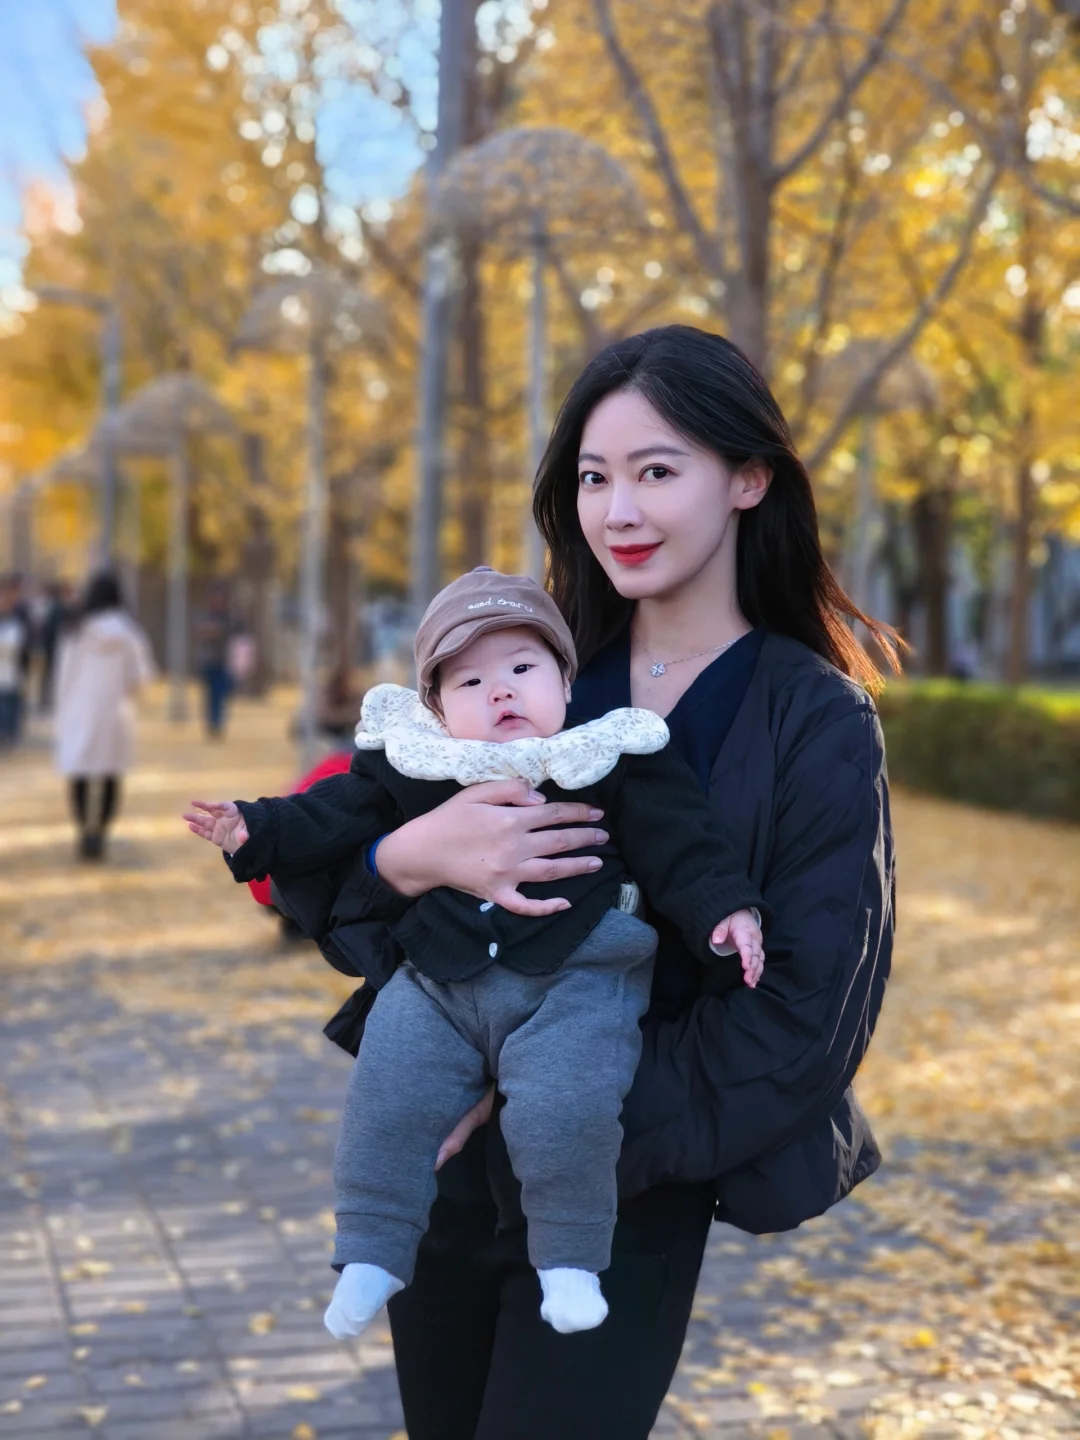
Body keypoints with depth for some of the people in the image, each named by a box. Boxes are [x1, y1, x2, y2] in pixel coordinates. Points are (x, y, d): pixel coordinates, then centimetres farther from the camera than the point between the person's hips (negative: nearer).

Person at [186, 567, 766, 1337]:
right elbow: (330, 817, 12)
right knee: (388, 1096, -7)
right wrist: (254, 830, 2)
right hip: (438, 984, 3)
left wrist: (725, 907, -12)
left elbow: (680, 844, 0)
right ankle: (373, 1251, 13)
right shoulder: (408, 762, 6)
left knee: (562, 1110, -23)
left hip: (574, 985, -3)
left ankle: (570, 1258, 0)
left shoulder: (616, 759, 0)